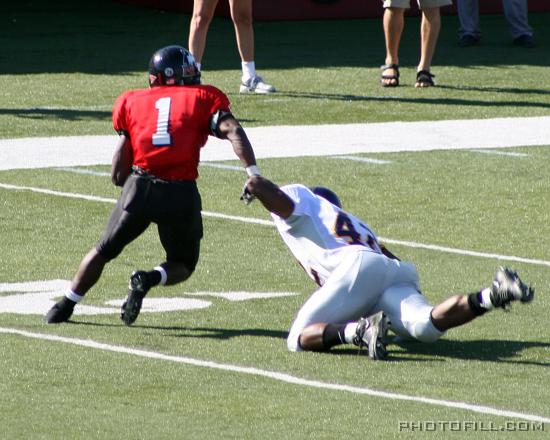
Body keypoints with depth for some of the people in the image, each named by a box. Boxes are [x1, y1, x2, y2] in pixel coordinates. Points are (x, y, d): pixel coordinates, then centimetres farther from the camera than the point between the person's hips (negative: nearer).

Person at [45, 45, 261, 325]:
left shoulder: (133, 102, 15)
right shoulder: (203, 99, 11)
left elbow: (118, 175, 9)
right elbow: (233, 131, -8)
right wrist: (253, 174, -16)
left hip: (139, 188, 1)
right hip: (181, 194, -1)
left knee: (104, 250, 24)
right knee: (182, 265, 19)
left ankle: (66, 305, 26)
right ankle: (150, 279, -11)